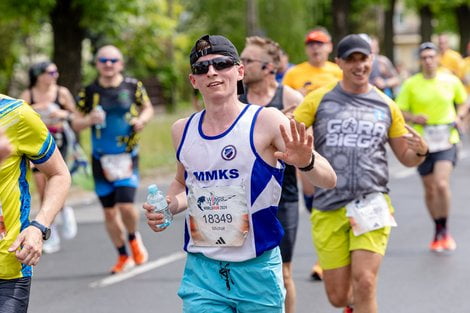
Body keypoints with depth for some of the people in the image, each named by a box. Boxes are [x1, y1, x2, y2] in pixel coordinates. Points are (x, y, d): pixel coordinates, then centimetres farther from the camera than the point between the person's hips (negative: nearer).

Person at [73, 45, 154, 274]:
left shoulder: (133, 87, -1)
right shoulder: (89, 92, 1)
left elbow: (148, 108, 14)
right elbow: (76, 123, 7)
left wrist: (142, 119, -7)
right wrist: (89, 120, -14)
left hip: (127, 156, -2)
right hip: (101, 158, 2)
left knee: (125, 205, -16)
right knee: (109, 211, 6)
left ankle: (133, 238, 17)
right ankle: (123, 257, 23)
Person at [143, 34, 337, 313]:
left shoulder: (266, 121, -7)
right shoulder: (182, 131, 6)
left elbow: (329, 180, -11)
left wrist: (306, 162, -32)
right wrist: (168, 206, 6)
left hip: (258, 269, -2)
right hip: (202, 270, 3)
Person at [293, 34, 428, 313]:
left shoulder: (386, 106, 9)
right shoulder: (319, 99, 4)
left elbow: (406, 158, 15)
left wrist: (420, 151, -8)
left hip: (371, 205, 0)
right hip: (329, 208, 0)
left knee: (364, 283, -17)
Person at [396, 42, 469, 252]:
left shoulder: (451, 81, 1)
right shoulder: (411, 84, 0)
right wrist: (413, 118, -16)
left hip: (447, 140, -1)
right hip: (423, 141, 1)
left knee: (442, 184, -20)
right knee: (429, 189, 9)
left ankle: (444, 231, -3)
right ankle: (438, 231, 29)